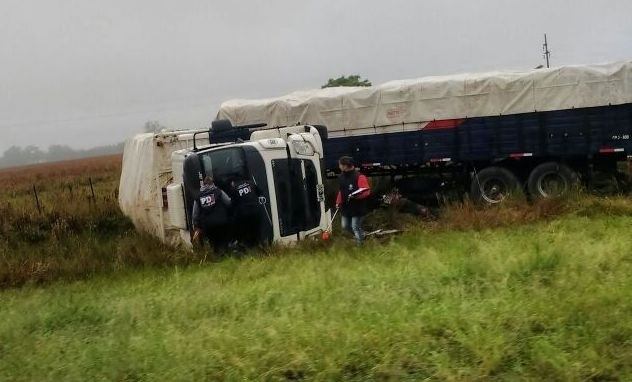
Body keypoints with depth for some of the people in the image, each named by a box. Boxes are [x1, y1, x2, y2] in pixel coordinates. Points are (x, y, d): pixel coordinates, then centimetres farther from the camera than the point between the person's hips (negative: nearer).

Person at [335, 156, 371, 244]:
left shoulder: (359, 177, -20)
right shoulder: (342, 176, 5)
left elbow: (367, 192, -23)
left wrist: (356, 196, -35)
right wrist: (338, 202, 12)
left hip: (357, 208, -8)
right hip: (346, 207, 8)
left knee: (355, 227, -5)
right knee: (345, 226, 16)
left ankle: (360, 244, 15)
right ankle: (360, 236, 38)